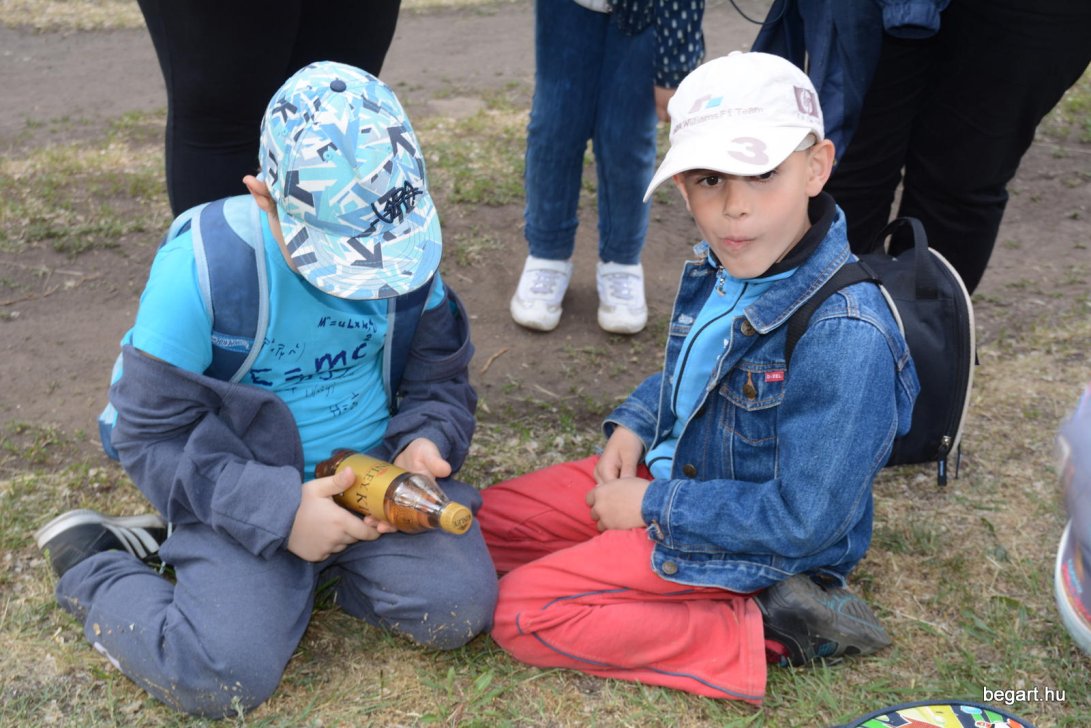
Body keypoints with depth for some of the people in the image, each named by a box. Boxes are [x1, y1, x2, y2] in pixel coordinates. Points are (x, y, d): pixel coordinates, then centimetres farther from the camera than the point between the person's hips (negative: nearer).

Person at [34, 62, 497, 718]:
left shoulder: (406, 248, -7)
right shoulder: (202, 265, -19)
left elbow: (439, 375, 7)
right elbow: (151, 433, -13)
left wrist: (425, 440, -16)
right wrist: (279, 511, -23)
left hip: (378, 471, 4)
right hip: (246, 492, -3)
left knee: (460, 608, -18)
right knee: (222, 675, -21)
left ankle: (317, 569, 9)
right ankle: (91, 563, 8)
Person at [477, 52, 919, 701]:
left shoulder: (846, 338, -32)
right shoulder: (723, 269, -7)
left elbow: (803, 520, -27)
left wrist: (653, 505, -18)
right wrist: (632, 427, -2)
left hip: (759, 546, -8)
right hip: (671, 467, 9)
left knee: (523, 612, -14)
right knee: (485, 524, 9)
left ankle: (767, 632, -7)